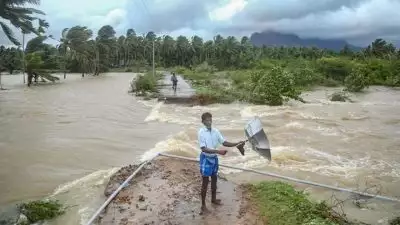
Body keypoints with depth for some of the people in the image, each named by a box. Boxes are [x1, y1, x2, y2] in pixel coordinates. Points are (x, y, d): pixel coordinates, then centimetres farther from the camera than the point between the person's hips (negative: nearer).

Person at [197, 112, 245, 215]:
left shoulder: (215, 131, -1)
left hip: (214, 158, 6)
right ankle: (203, 205, 15)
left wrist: (237, 144, -14)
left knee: (214, 180, 20)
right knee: (205, 183, 1)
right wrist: (218, 151, -32)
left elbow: (224, 142, 0)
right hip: (206, 159, -6)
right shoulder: (201, 132, -18)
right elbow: (204, 149, -25)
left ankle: (213, 199, 40)